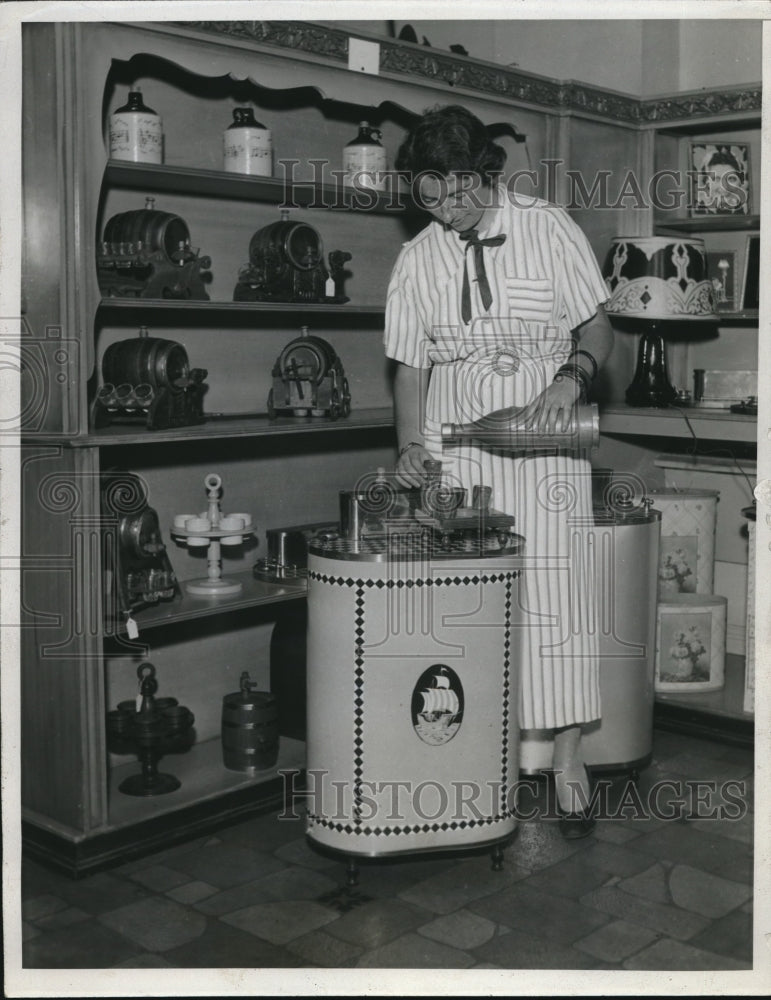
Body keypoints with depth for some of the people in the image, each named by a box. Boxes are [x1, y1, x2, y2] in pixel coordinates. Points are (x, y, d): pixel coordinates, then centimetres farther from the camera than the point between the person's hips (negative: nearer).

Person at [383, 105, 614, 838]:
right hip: (454, 453, 2)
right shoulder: (415, 260, 8)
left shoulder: (550, 229, 2)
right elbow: (410, 365, 10)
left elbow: (597, 325, 5)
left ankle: (567, 754, 5)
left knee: (553, 591, -6)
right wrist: (410, 446, -4)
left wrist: (572, 374, -16)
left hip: (543, 444, -2)